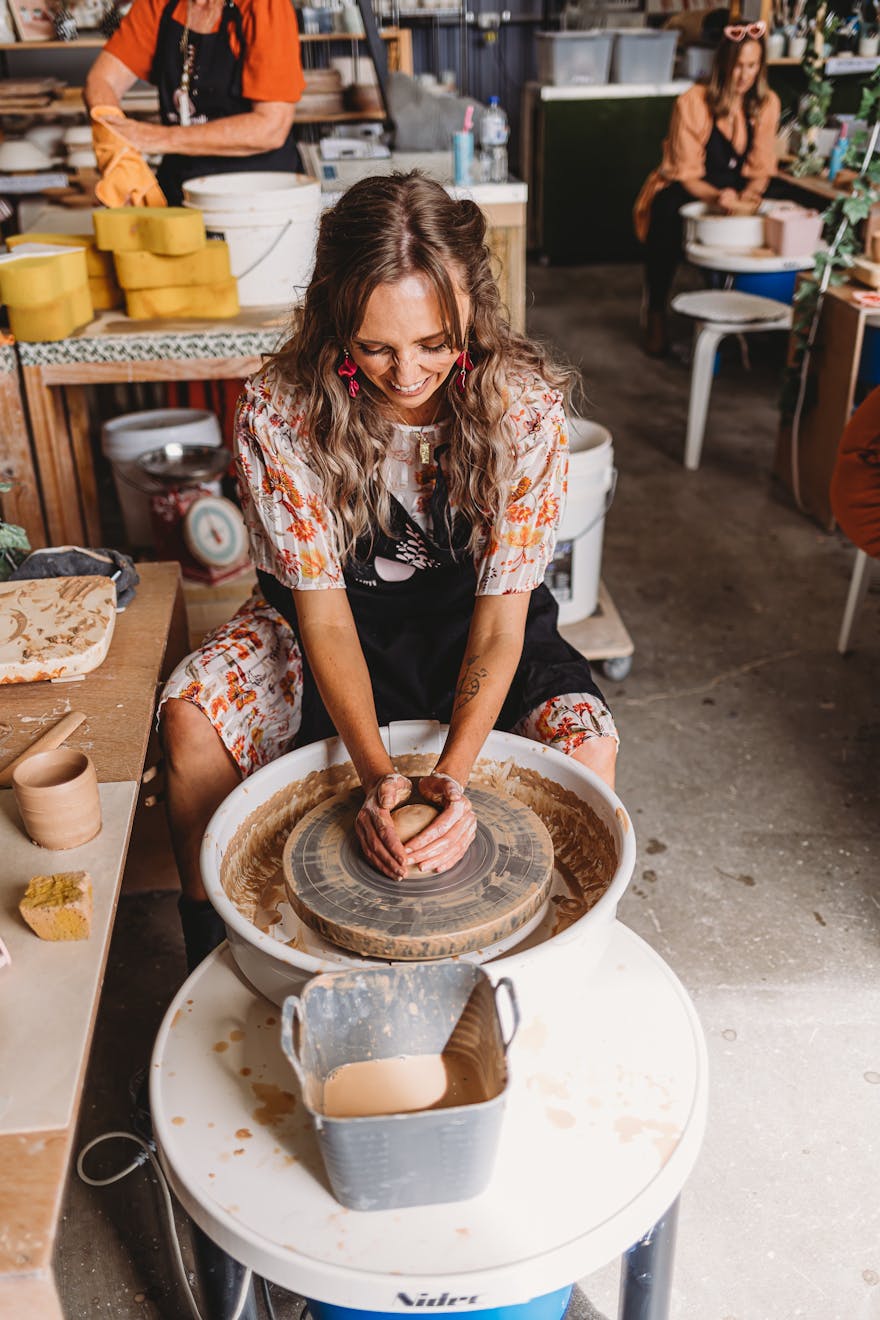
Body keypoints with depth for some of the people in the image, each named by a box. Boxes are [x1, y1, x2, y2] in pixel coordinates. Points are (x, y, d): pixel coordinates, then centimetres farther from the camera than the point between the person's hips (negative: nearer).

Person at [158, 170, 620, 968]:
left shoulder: (526, 406, -23)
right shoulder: (279, 414, -24)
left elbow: (501, 620, -22)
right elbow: (322, 610, -22)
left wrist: (451, 775, -35)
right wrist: (378, 773, -34)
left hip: (469, 623, 0)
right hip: (335, 619, 1)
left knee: (586, 749, -25)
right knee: (191, 718, -24)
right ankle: (214, 957, 1)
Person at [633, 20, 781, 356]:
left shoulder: (767, 103, -2)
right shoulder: (693, 102, -13)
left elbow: (762, 168, 2)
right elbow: (686, 174, -13)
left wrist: (748, 197, -21)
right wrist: (717, 197, -32)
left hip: (738, 188, 3)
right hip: (687, 189, -3)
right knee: (666, 216, -37)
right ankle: (656, 316, -21)